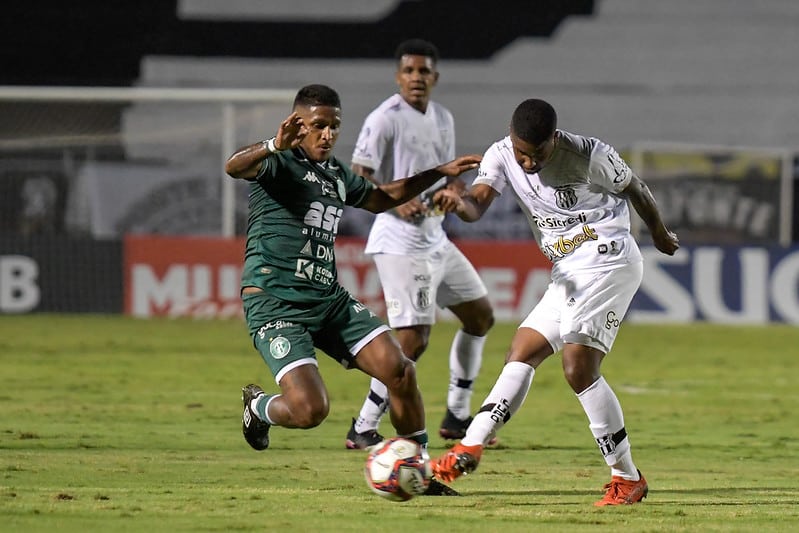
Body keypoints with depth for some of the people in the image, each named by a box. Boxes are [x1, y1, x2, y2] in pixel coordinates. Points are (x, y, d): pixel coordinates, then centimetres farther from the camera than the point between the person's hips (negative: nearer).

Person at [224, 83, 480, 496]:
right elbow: (233, 167, -30)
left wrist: (440, 173, 35)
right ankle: (258, 408, 15)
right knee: (310, 409, -21)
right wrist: (273, 147, -52)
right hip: (275, 303, -7)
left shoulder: (336, 174, 17)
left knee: (399, 371, -9)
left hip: (330, 300, 7)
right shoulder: (280, 163, -7)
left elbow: (380, 198, 38)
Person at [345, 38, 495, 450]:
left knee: (480, 315, 17)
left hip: (436, 239, 9)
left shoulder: (443, 119, 12)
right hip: (401, 242, -9)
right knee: (413, 339, -16)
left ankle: (456, 416, 28)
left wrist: (452, 188, -1)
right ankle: (362, 430, -9)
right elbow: (357, 179, -16)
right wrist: (395, 202, -32)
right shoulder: (385, 119, -12)